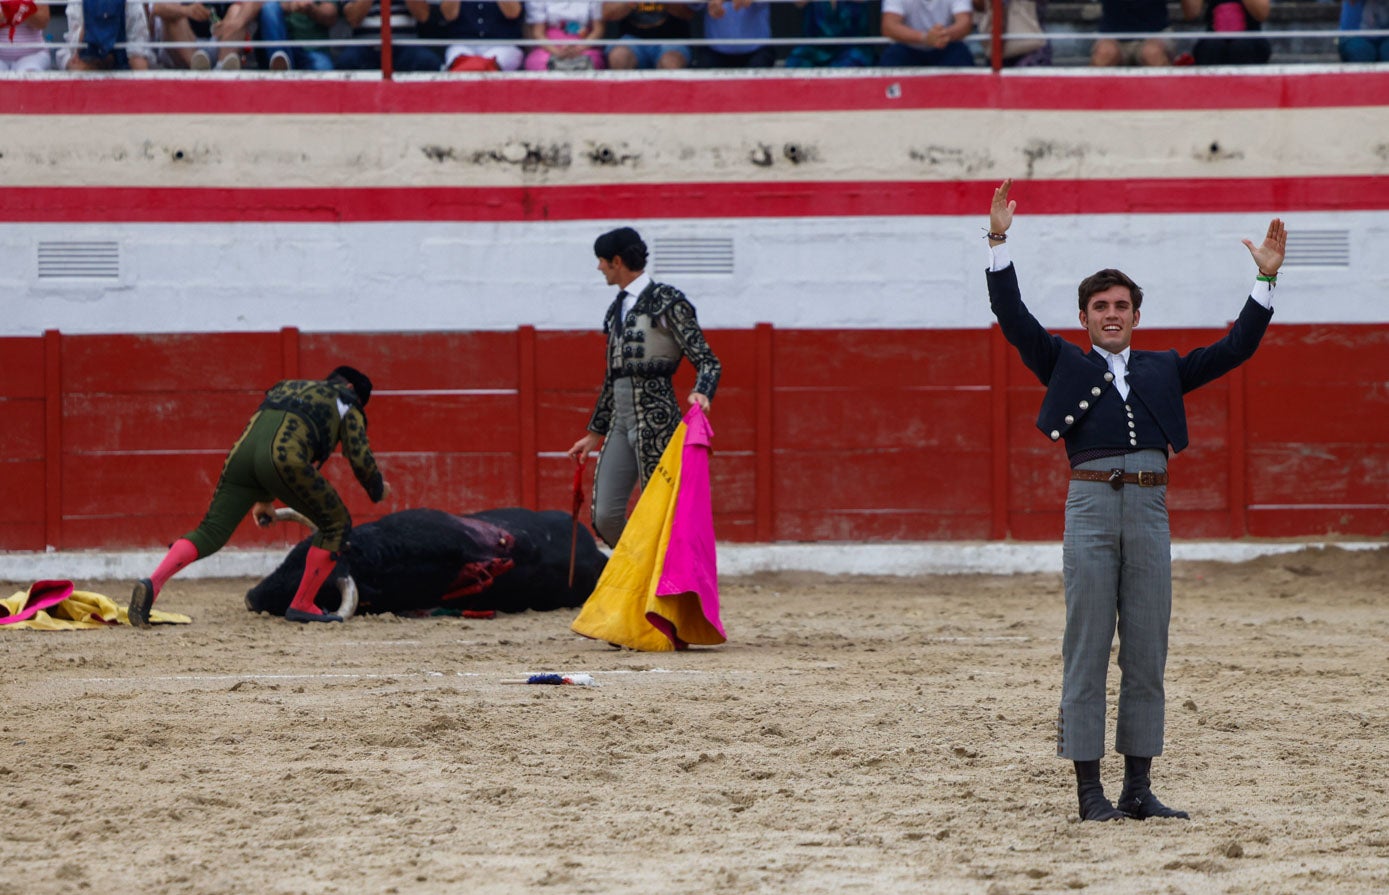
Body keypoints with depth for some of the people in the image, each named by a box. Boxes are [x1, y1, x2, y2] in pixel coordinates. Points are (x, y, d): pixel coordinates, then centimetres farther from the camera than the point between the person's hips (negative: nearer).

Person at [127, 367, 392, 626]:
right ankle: (302, 605, 14)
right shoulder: (345, 401, 24)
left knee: (210, 532, 4)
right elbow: (360, 458, 16)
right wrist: (378, 490, 36)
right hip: (285, 457, -6)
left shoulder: (288, 387, 41)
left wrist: (264, 499, 49)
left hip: (242, 449, 6)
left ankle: (152, 584, -18)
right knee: (335, 523, 13)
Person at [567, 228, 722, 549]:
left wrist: (701, 393, -27)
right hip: (621, 420, 8)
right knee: (605, 516, 0)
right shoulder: (618, 308, 20)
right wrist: (595, 432, 29)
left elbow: (707, 362, -7)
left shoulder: (667, 301, -2)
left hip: (656, 417, -8)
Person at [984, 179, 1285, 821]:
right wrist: (998, 243, -3)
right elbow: (1013, 317, 5)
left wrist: (1266, 280, 12)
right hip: (1091, 504, -3)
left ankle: (1138, 788, 9)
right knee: (1087, 652, -3)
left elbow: (1235, 348, 19)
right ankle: (1089, 790, 0)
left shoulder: (1163, 370, 22)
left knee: (1146, 654, 4)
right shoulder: (1065, 365, 15)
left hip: (1150, 509, 3)